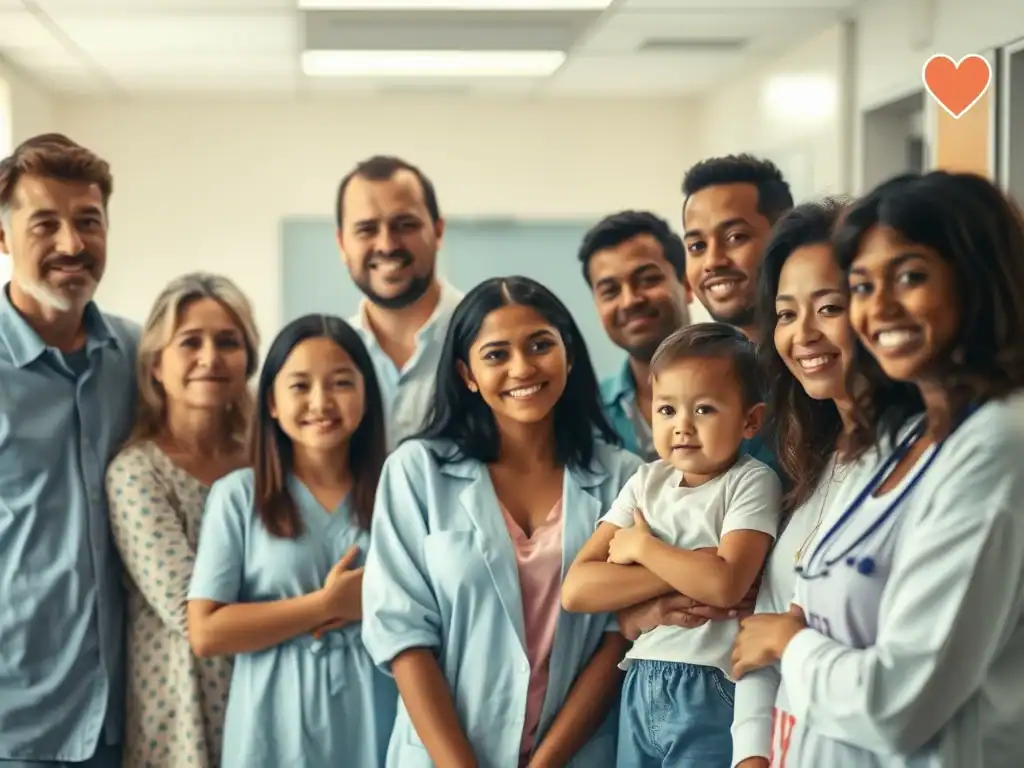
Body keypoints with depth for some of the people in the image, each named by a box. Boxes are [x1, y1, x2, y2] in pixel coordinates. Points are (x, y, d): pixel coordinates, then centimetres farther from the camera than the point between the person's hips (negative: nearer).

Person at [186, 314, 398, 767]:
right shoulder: (238, 496, -4)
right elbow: (206, 633, -9)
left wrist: (377, 607, -15)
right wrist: (325, 604, -12)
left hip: (374, 725, 2)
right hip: (278, 731, -2)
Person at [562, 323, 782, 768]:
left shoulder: (751, 482, -7)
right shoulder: (646, 482, 6)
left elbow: (726, 584, -24)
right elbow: (576, 590, -4)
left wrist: (643, 547, -10)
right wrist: (689, 570, -14)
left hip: (711, 691, -5)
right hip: (641, 686, 5)